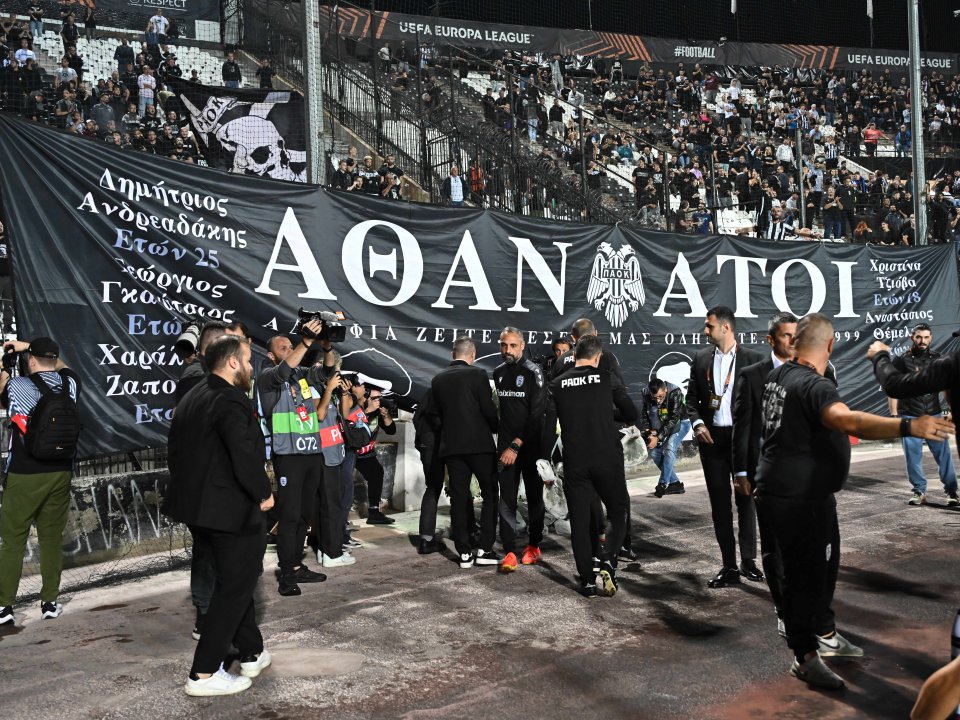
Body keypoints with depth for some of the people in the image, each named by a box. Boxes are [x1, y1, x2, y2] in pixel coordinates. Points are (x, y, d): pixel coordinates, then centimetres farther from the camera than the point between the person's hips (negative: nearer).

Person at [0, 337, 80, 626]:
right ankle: (50, 602, 16)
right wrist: (30, 346, 23)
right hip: (60, 473, 4)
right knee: (52, 539, 10)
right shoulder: (70, 384, 2)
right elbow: (61, 366, 25)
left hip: (24, 475, -3)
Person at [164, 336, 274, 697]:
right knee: (235, 587, 4)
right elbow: (246, 457, -26)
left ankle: (252, 653, 33)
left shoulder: (191, 399, 11)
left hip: (198, 507, 10)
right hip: (232, 511, -9)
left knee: (234, 581, 21)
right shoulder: (231, 401, -19)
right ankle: (204, 674, 9)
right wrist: (263, 494, -11)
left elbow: (175, 448, 16)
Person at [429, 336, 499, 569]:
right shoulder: (477, 374, -8)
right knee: (490, 494, 6)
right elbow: (489, 409, -9)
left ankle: (464, 553, 9)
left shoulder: (437, 380, 7)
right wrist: (496, 428, 9)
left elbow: (437, 414, 11)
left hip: (451, 445, 4)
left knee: (459, 498, 7)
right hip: (479, 443, -4)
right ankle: (485, 549, 2)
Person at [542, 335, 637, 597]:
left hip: (574, 464, 2)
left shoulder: (557, 385, 4)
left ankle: (587, 580, 9)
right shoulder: (607, 379, -1)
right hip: (607, 459, -1)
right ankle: (608, 560, -7)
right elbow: (631, 414, 4)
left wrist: (544, 459, 9)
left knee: (580, 521, 8)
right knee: (618, 513, 14)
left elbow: (548, 428, 2)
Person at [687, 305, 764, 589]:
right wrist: (697, 423, -8)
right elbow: (692, 397, 9)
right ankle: (729, 567, 14)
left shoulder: (752, 358, -2)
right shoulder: (701, 359, 6)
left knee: (746, 500, 7)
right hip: (711, 438, 3)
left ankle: (748, 561, 21)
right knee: (719, 504, 6)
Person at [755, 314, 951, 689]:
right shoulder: (813, 385, -25)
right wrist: (908, 426, -53)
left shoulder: (778, 375, 6)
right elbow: (849, 421, -44)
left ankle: (822, 631, 39)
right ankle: (805, 657, 11)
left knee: (821, 565, 23)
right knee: (804, 574, -1)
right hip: (796, 499, -10)